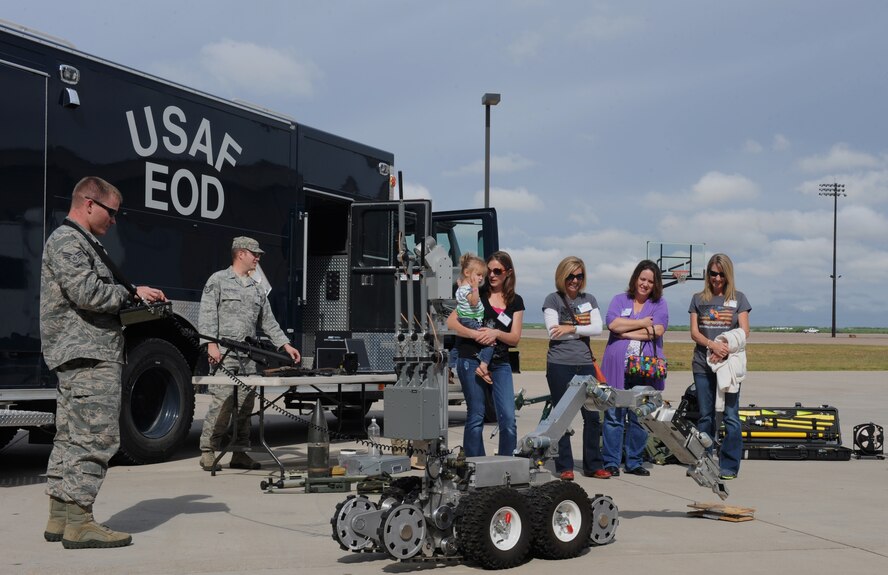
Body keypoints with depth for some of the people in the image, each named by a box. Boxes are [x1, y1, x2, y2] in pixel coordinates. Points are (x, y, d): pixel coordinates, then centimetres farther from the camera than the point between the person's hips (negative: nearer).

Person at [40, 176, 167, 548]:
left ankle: (60, 518, 16)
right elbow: (86, 293, -21)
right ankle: (78, 522, -10)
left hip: (77, 358, 11)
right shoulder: (67, 241, -9)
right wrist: (132, 293, -8)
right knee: (95, 438, -11)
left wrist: (133, 296, 9)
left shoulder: (83, 242, 24)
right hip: (89, 356, -11)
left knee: (70, 437, 11)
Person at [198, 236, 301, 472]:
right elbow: (207, 315, -5)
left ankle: (240, 453, 10)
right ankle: (208, 452, -3)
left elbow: (268, 321, 22)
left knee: (246, 404, 4)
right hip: (224, 354, -6)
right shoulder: (218, 280, 2)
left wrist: (285, 344, 12)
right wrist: (212, 344, -15)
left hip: (249, 356, 6)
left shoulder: (257, 288, 21)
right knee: (222, 402, -11)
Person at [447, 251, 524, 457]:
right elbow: (451, 323, -4)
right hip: (471, 361, -2)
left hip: (500, 364, 3)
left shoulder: (516, 302, 12)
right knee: (476, 417, 0)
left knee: (508, 419, -6)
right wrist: (475, 334, -16)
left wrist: (496, 333, -14)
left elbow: (514, 338, 5)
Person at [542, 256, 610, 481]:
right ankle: (565, 467, 7)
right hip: (560, 364, -4)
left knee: (593, 415, 3)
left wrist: (572, 329, -11)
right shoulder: (553, 299, 1)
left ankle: (594, 465, 12)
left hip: (585, 364, 4)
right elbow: (553, 332, -11)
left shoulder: (589, 300, 14)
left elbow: (598, 328, 0)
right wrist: (584, 330, -6)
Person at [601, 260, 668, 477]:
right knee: (614, 415, -2)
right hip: (617, 367, -1)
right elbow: (612, 323, -7)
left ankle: (634, 463, 13)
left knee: (640, 417, 4)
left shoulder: (659, 304, 12)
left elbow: (657, 330, -6)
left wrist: (626, 332, -6)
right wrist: (643, 323, -3)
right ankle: (611, 462, 4)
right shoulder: (619, 300, 12)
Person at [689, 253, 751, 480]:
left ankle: (729, 466, -2)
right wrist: (713, 345, -15)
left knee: (731, 415, -5)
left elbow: (744, 332, 1)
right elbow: (694, 332, 3)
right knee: (705, 416, 7)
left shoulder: (738, 298, 7)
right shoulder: (698, 299, 10)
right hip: (703, 365, 2)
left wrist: (725, 350, -14)